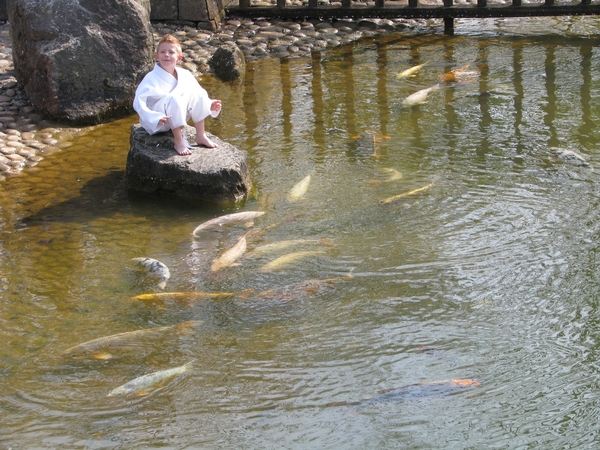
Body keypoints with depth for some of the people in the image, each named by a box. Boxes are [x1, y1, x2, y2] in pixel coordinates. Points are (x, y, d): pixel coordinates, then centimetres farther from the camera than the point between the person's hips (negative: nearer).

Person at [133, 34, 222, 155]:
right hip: (156, 124, -6)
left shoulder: (185, 75, -2)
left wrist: (210, 105, -7)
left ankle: (200, 135, -4)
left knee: (197, 93, -11)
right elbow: (139, 103, -27)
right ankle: (179, 142, -26)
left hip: (177, 119, 6)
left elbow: (199, 96, 12)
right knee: (175, 99, -32)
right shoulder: (152, 78, -20)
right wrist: (156, 118, -38)